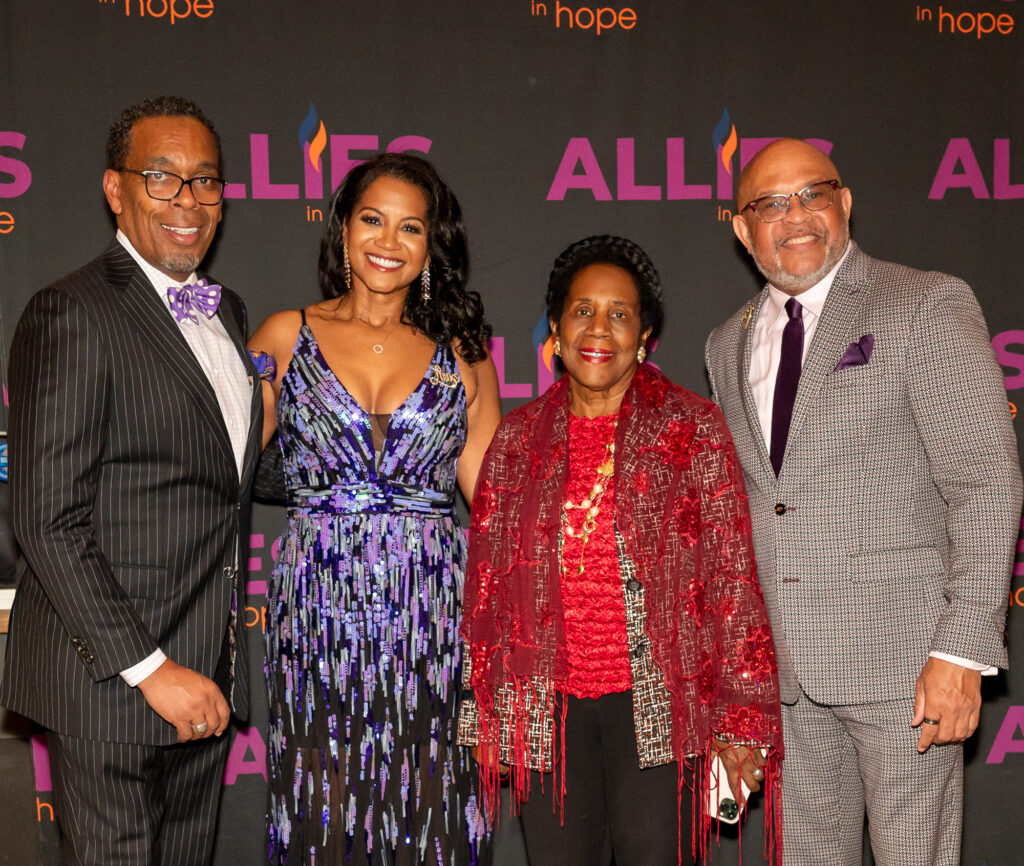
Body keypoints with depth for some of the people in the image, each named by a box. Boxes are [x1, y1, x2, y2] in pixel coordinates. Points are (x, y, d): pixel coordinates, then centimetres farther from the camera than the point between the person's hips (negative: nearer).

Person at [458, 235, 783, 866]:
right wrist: (485, 716, 10)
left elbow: (734, 576, -2)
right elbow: (487, 586, 11)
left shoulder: (693, 429, 0)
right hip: (548, 711, 2)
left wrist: (741, 719, -6)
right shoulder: (518, 440, 8)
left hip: (657, 709, -2)